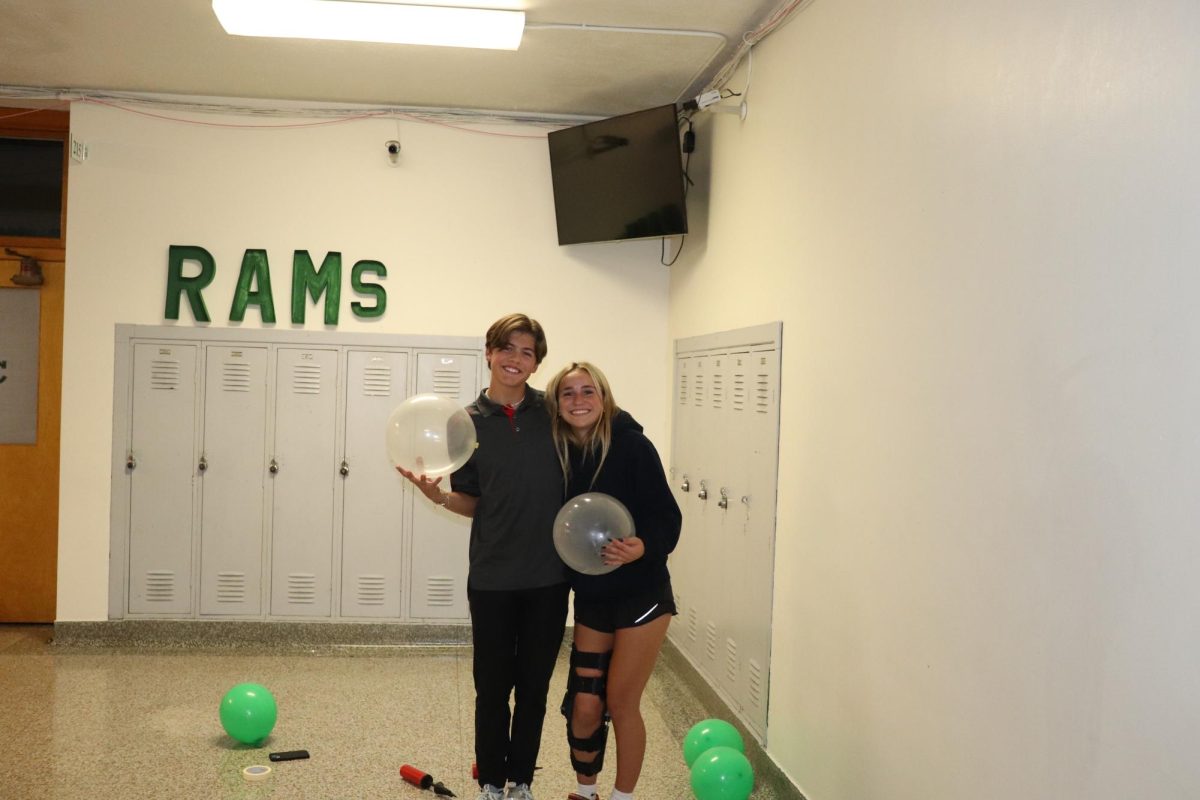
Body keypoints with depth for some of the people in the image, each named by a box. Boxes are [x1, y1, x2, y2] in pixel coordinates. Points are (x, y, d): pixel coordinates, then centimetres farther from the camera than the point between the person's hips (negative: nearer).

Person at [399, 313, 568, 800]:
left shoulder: (552, 413, -2)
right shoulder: (469, 422, -3)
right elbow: (474, 503, 2)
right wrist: (437, 495, -15)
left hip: (548, 576, 1)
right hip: (492, 577, -1)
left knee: (534, 687, 13)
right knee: (493, 687, 9)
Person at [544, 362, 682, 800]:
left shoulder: (631, 445, -14)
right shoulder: (558, 453, -1)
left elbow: (668, 518, -16)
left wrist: (642, 547, -34)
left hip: (640, 594, -4)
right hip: (591, 598, 4)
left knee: (621, 703, 4)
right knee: (584, 705, 7)